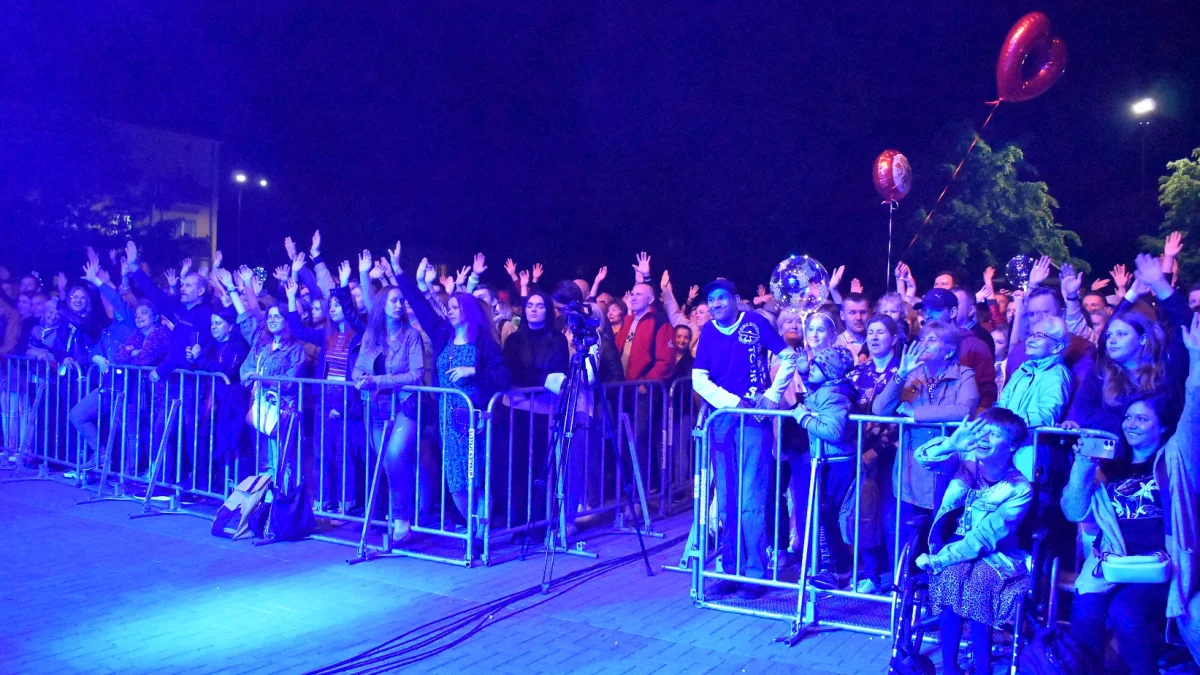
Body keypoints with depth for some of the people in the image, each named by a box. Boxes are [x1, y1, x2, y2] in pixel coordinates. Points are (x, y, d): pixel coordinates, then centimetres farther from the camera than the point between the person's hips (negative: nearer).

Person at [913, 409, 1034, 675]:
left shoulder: (1020, 489, -14)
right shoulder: (966, 462, -6)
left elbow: (984, 538, -20)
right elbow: (923, 457, -17)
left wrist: (936, 560, -24)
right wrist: (952, 443, -37)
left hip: (996, 557, -2)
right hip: (955, 548, 2)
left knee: (978, 582, -31)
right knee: (952, 576, -27)